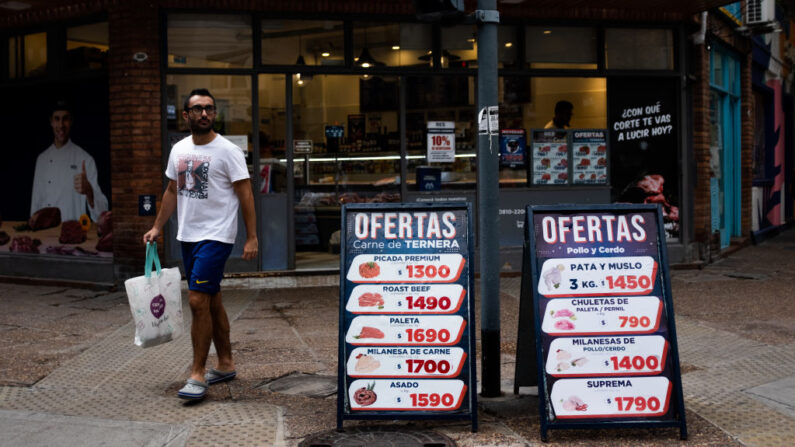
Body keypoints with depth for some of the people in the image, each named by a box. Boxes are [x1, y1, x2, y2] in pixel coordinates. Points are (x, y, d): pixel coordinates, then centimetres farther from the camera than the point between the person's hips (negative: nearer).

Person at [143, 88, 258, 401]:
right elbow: (172, 191, 20)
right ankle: (226, 364, 26)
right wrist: (157, 227, 16)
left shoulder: (228, 150, -9)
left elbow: (245, 195, -10)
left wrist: (251, 237, -14)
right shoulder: (179, 150, 10)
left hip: (216, 236, -7)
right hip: (187, 235, 7)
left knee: (198, 300, -13)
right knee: (211, 302, 14)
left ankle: (198, 375, -6)